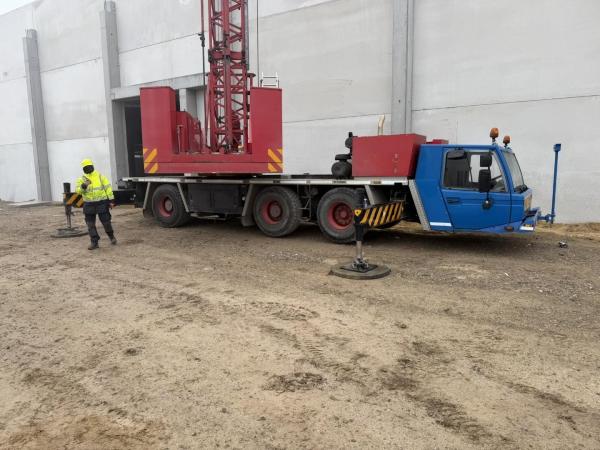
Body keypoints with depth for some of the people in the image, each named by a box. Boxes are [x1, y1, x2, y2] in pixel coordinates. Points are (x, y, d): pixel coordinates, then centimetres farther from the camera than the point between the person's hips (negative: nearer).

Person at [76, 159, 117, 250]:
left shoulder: (100, 176, 1)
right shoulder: (81, 179, 3)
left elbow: (107, 187, -1)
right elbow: (78, 190, -9)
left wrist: (111, 200, -6)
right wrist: (83, 186, -31)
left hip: (101, 202, -2)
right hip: (89, 204, 2)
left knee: (106, 222, 2)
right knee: (90, 224, 3)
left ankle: (111, 236, 28)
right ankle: (94, 242, 12)